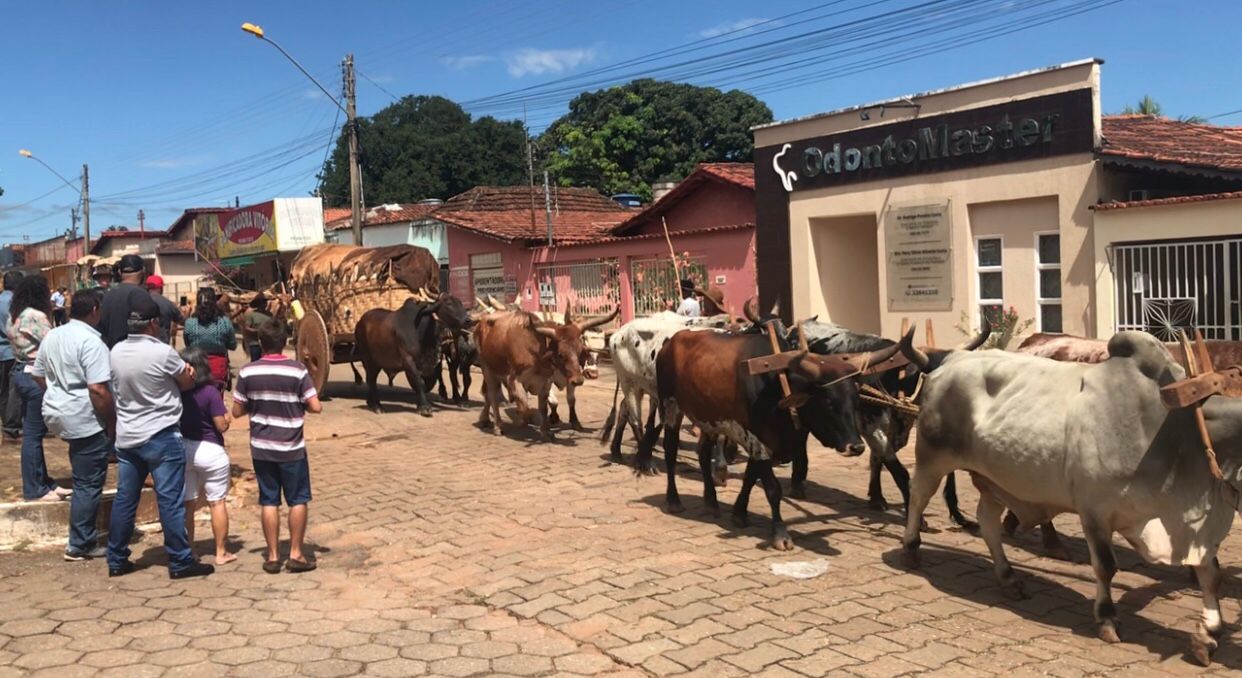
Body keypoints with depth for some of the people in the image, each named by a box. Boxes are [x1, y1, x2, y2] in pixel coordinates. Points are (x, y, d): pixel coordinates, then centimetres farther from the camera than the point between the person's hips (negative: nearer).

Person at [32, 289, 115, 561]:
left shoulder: (52, 336, 9)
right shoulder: (91, 341, -19)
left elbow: (39, 375, 19)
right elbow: (98, 389, -24)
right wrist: (112, 421, -15)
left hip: (56, 413, 9)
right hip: (85, 419, -9)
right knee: (88, 484, 2)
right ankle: (80, 545, 10)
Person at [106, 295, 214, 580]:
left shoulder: (116, 352, 3)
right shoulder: (163, 353, -16)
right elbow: (188, 382, -5)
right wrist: (186, 371, 18)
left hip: (126, 436, 7)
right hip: (160, 436, -6)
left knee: (124, 499, 13)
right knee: (170, 501, -1)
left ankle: (116, 560, 21)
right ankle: (180, 562, 4)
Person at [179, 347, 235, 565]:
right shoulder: (210, 392, -14)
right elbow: (222, 425, -12)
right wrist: (227, 417, 7)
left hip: (182, 449, 4)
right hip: (210, 450, -4)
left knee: (187, 503, 12)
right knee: (217, 502, 6)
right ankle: (221, 552, 10)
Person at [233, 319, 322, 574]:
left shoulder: (247, 372, -5)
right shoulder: (297, 371, -12)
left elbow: (237, 411, 0)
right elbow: (316, 407, -13)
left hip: (261, 448, 2)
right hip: (291, 448, -2)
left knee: (269, 501, 11)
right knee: (298, 500, 10)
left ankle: (273, 556, 15)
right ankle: (296, 554, 11)